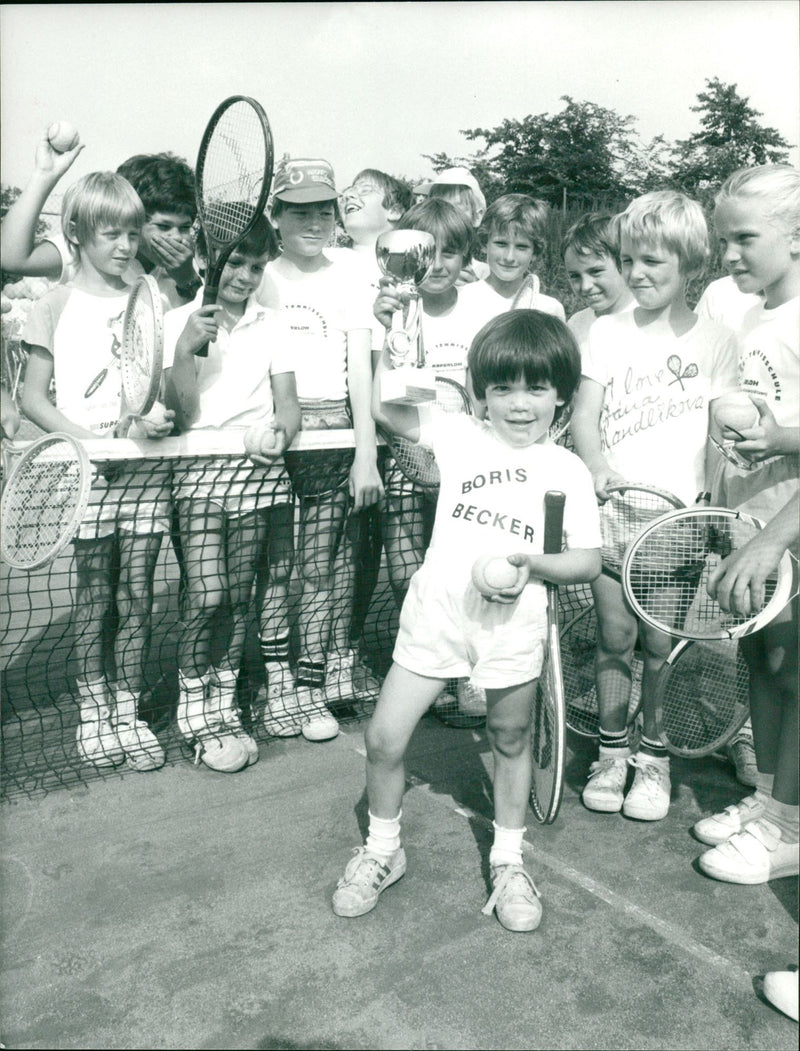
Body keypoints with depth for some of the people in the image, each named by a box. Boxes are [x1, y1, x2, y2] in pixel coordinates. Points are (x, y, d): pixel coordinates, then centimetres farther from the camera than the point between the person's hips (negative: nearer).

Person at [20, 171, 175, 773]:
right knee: (92, 600, 4)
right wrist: (88, 437, -14)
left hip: (143, 470, 2)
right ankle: (94, 711, 20)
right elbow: (33, 398, 1)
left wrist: (161, 421, -12)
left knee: (137, 598, 5)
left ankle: (129, 710, 18)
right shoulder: (58, 305, 4)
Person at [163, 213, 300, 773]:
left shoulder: (271, 324, 15)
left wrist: (281, 431, -13)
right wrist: (184, 352, -15)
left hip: (260, 469, 2)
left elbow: (288, 400, 9)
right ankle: (196, 709, 8)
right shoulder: (180, 321, 7)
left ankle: (224, 702, 17)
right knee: (205, 594, -9)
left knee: (240, 594, 3)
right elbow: (183, 411, 0)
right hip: (201, 468, -2)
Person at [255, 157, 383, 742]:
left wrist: (366, 454, -4)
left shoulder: (349, 284, 11)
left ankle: (312, 686, 9)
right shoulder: (259, 280, 10)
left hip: (334, 429, 0)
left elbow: (361, 371, 5)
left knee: (324, 570, 0)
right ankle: (278, 685, 7)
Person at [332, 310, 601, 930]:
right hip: (435, 609, 1)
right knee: (384, 739, 3)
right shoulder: (459, 436, 5)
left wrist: (533, 564, -16)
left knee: (512, 742, 15)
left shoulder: (568, 471, 2)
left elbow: (589, 562, 2)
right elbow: (385, 409, 8)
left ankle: (508, 863, 37)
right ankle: (383, 852, 28)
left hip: (512, 622, 0)